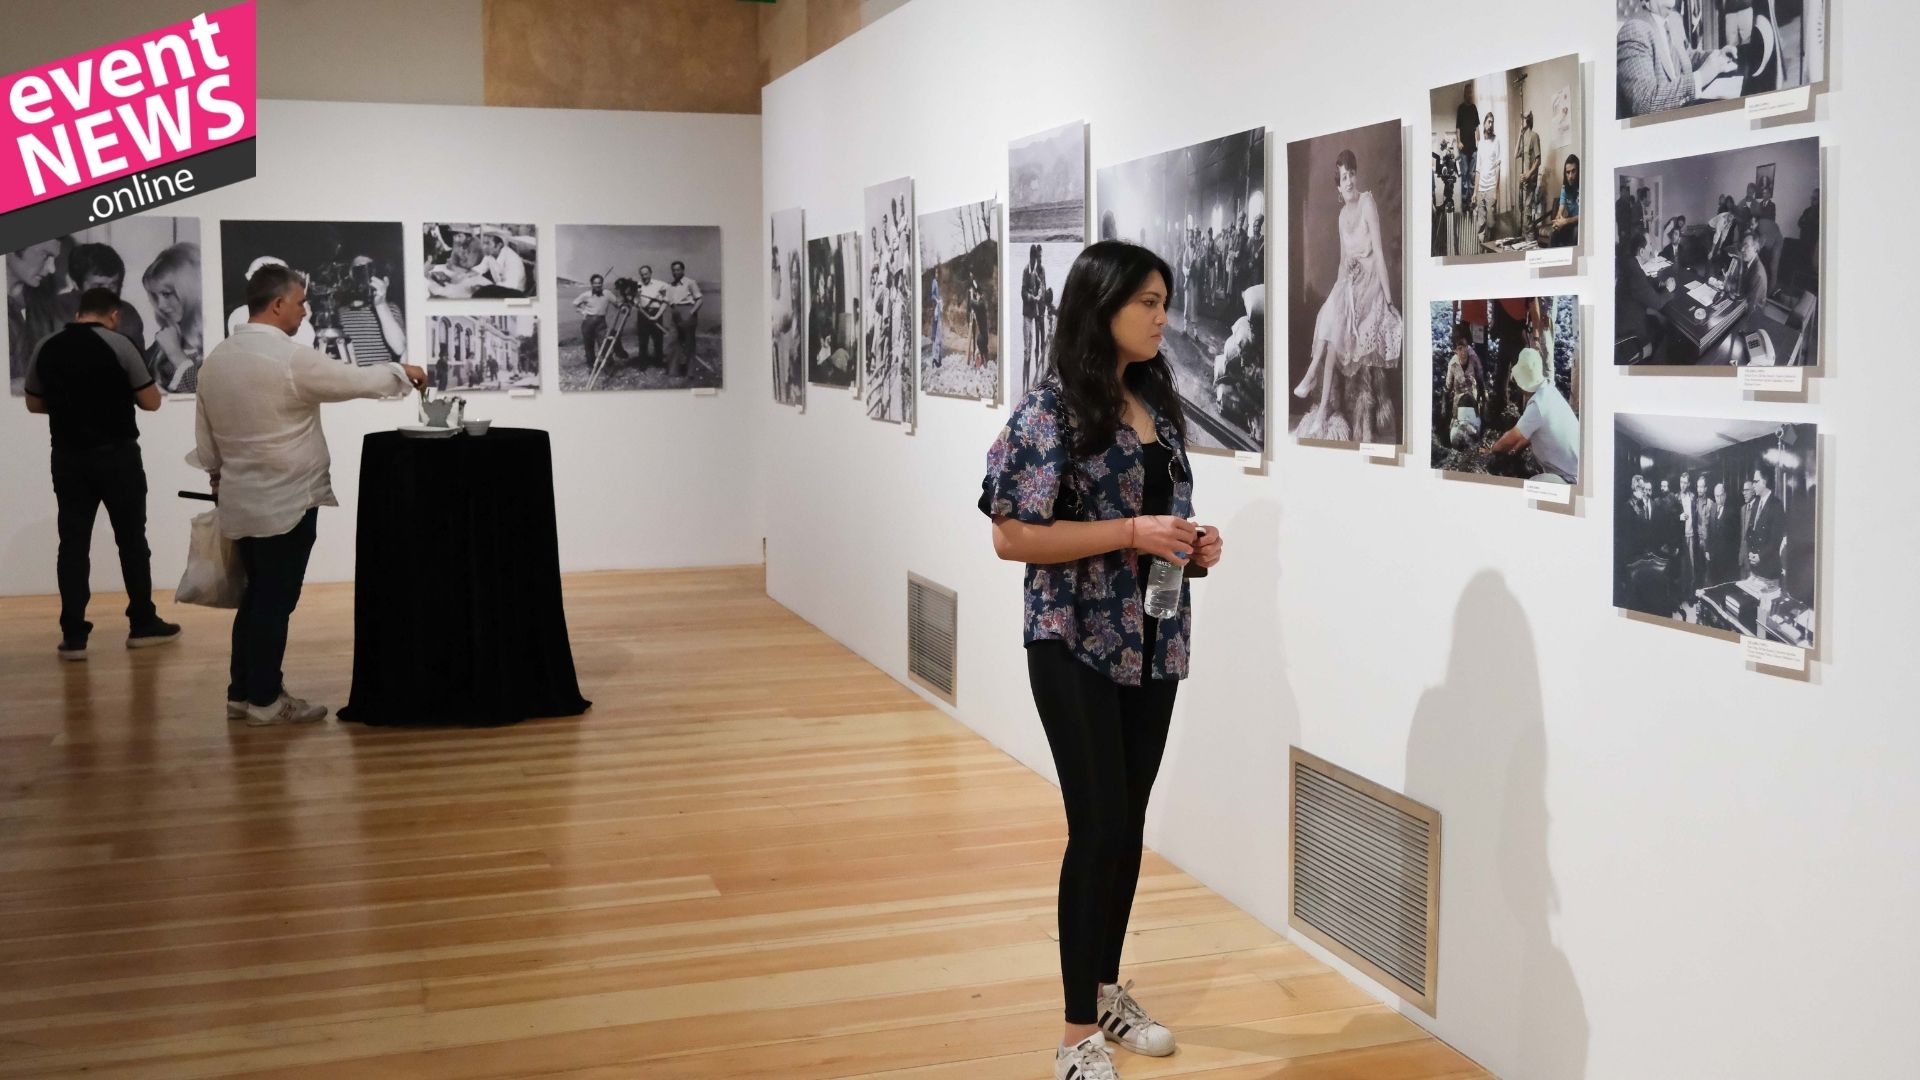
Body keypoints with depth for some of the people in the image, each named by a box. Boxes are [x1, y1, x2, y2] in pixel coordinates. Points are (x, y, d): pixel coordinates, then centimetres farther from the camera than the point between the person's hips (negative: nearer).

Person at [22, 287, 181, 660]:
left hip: (68, 457, 3)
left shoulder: (44, 349, 3)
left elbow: (34, 404, 14)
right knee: (131, 538, 9)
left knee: (73, 542, 4)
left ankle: (73, 634, 2)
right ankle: (142, 624, 16)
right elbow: (151, 402, -6)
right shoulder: (118, 344, -9)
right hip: (117, 455, -3)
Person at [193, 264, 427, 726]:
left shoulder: (215, 360, 7)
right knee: (275, 601, 0)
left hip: (241, 499, 8)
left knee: (257, 596, 16)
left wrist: (220, 477, 25)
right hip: (286, 502, -8)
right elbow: (356, 380, -9)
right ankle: (265, 701, 8)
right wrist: (403, 373, 8)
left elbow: (205, 436, 13)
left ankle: (241, 692, 21)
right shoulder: (291, 358, -17)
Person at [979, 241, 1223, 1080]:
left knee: (1129, 823, 14)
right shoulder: (1052, 410, -13)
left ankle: (1108, 988, 31)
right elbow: (1012, 536, -16)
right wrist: (1130, 533, -21)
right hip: (1077, 646, -7)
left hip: (1152, 642, 7)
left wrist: (1192, 543, 0)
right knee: (1098, 826, -5)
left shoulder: (1158, 403, 9)